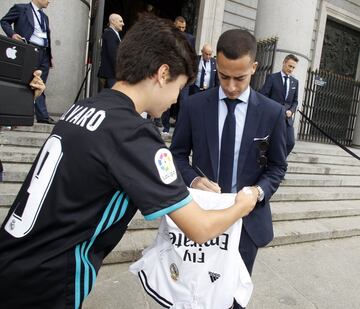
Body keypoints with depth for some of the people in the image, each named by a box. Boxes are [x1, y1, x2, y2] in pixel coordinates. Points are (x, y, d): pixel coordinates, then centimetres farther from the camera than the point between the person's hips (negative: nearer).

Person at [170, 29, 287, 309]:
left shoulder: (272, 112, -5)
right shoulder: (194, 105, -5)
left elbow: (277, 166, 3)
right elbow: (178, 154, 1)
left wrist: (259, 190, -17)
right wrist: (192, 179, -19)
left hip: (248, 216, 1)